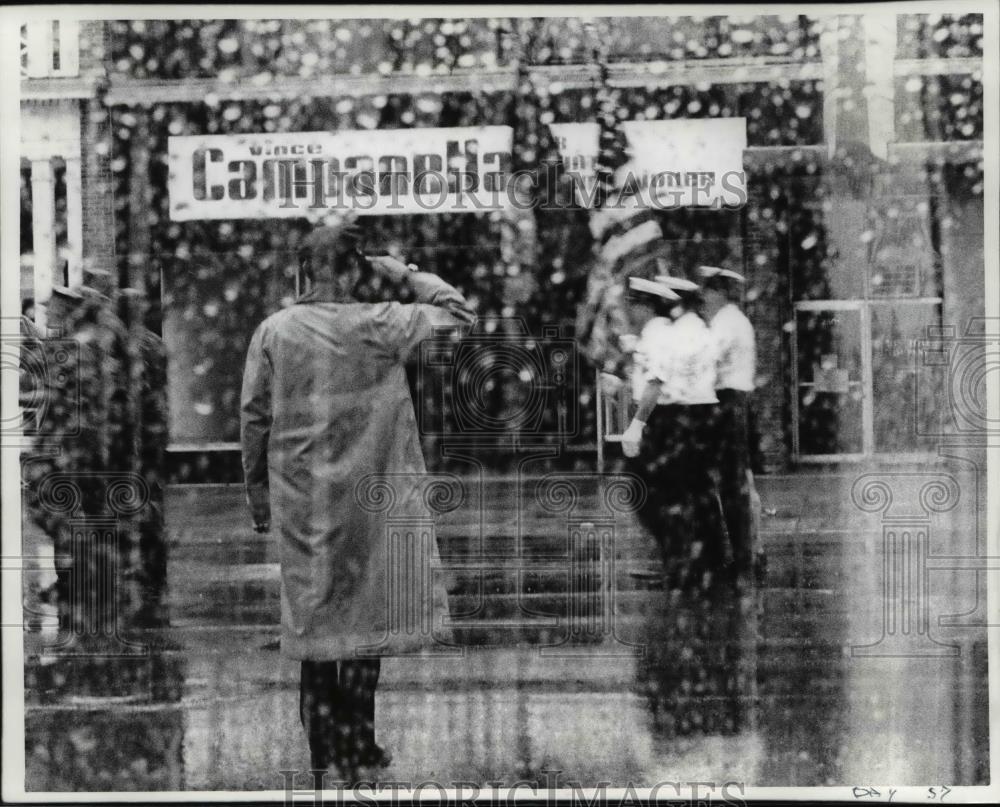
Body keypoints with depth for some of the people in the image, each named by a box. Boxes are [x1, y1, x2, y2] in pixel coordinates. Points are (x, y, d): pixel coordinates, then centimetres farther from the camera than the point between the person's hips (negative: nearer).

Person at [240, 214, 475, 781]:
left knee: (313, 611, 12)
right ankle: (357, 748, 10)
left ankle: (322, 744, 16)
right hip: (364, 499, -3)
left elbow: (254, 417, 2)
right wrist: (407, 276, 4)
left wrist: (257, 489, 12)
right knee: (362, 615, 7)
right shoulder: (377, 325, -10)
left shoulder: (274, 331, -2)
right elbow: (460, 316, -3)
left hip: (299, 498, 3)